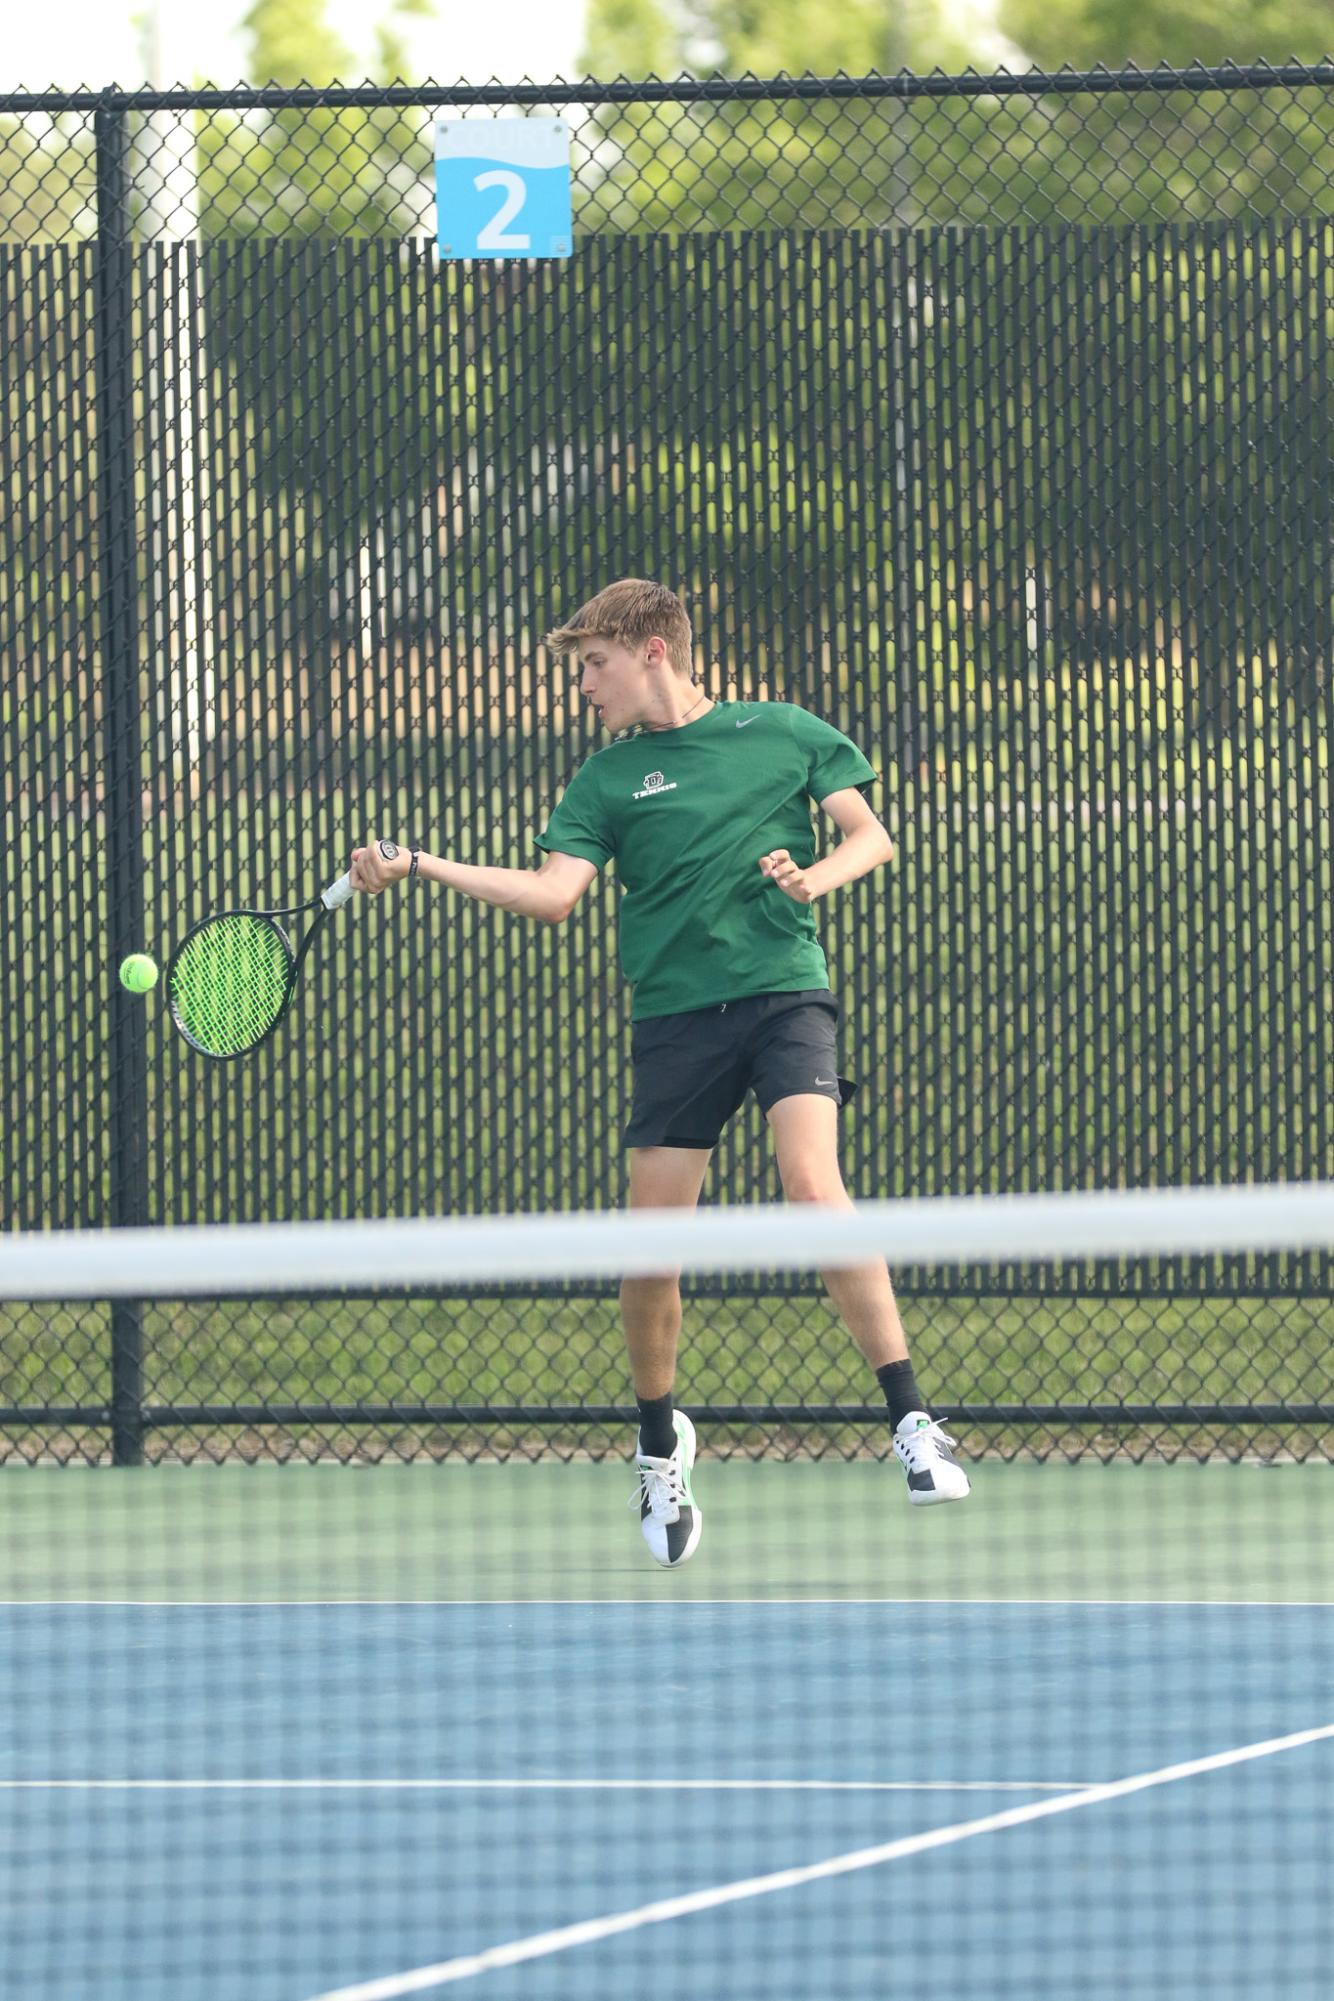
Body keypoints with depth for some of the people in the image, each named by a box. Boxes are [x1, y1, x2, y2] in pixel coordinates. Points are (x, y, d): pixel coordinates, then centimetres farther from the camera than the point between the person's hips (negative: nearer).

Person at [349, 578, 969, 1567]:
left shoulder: (783, 734, 8)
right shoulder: (608, 779, 10)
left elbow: (872, 833, 10)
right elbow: (555, 892, -1)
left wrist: (814, 877, -11)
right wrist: (420, 867, -10)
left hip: (784, 991, -3)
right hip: (675, 1018, 3)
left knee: (812, 1183, -24)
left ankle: (913, 1421, -21)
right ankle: (661, 1447, 23)